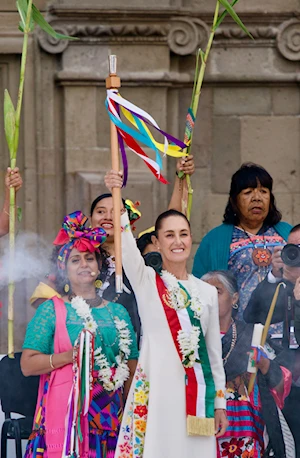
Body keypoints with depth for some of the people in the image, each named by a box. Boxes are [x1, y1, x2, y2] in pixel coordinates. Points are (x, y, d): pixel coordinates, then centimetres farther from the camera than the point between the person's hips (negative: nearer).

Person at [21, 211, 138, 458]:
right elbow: (27, 365, -5)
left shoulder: (117, 312, 14)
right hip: (64, 413, -3)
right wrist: (70, 356, -16)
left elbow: (132, 370, 16)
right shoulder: (51, 310, 3)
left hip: (109, 416, 3)